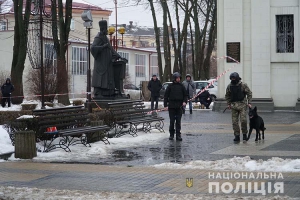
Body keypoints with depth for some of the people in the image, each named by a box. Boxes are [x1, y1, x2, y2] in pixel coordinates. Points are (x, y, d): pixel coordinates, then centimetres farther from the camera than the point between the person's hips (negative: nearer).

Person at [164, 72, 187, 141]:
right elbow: (166, 96, 4)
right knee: (172, 121, 3)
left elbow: (185, 95, 12)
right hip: (171, 107, -1)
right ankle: (171, 135, 14)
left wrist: (184, 101, -6)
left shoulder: (181, 86, 6)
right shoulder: (170, 86, 2)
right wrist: (165, 105, -2)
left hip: (179, 107, 1)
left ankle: (178, 135, 3)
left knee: (178, 121, 0)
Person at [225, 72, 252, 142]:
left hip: (242, 105, -3)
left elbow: (249, 93, 0)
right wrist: (228, 104, 8)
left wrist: (249, 103, -5)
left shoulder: (243, 85, -5)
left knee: (243, 120, -10)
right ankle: (237, 136, 9)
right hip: (233, 105, 3)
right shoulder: (229, 86, 5)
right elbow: (227, 95, 17)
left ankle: (244, 134, 8)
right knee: (234, 121, 1)